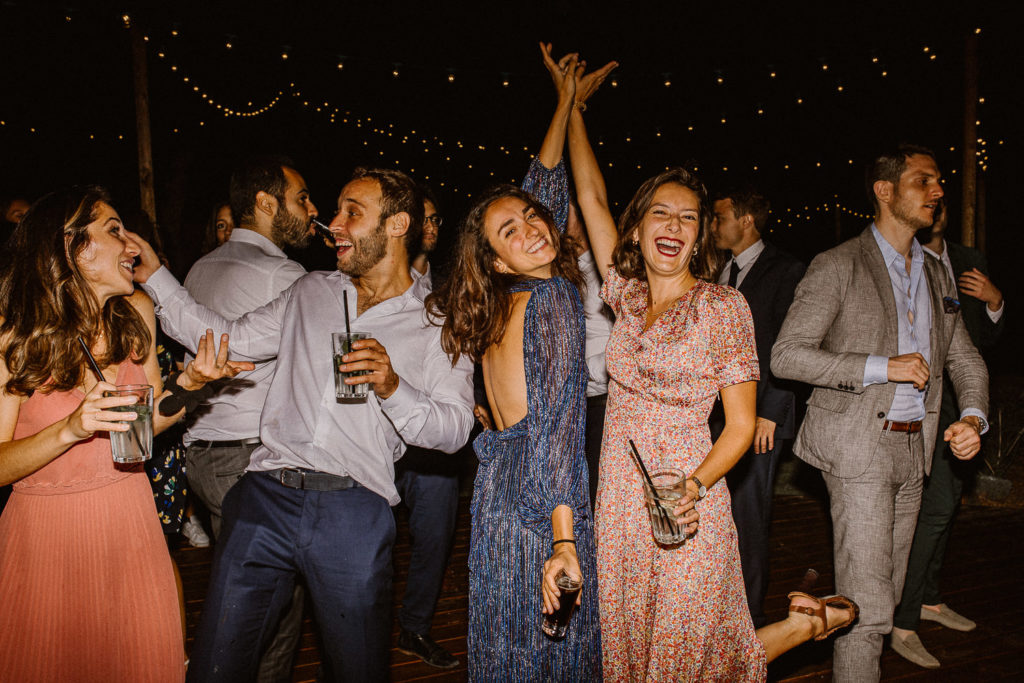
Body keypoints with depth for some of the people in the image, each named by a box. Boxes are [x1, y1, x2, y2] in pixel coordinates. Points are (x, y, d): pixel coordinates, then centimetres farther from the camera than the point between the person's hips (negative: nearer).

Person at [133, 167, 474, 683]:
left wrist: (392, 387, -18)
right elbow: (227, 340, 16)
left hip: (354, 510, -3)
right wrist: (153, 276, 12)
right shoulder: (310, 293, 17)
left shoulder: (436, 324, 4)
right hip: (265, 496, 3)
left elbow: (454, 429, -2)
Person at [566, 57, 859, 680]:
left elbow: (742, 425, -6)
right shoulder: (626, 296, 5)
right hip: (619, 504, 5)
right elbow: (592, 194, 11)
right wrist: (574, 104, 14)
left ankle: (814, 623, 27)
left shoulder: (723, 306, -7)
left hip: (684, 506, -5)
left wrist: (693, 485, -22)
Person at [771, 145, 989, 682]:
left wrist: (973, 416, -2)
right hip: (859, 448, -7)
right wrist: (881, 367, -19)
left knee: (887, 593, 15)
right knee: (868, 607, -7)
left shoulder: (935, 275, 14)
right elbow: (786, 356, -15)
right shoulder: (838, 266, -8)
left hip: (913, 450, 7)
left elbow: (964, 358, 18)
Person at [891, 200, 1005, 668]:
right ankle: (902, 624, -4)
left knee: (944, 504, 17)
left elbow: (986, 340, 13)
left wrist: (994, 302, -3)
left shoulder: (969, 262, 13)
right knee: (935, 507, -13)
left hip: (959, 405, 8)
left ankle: (929, 599, 34)